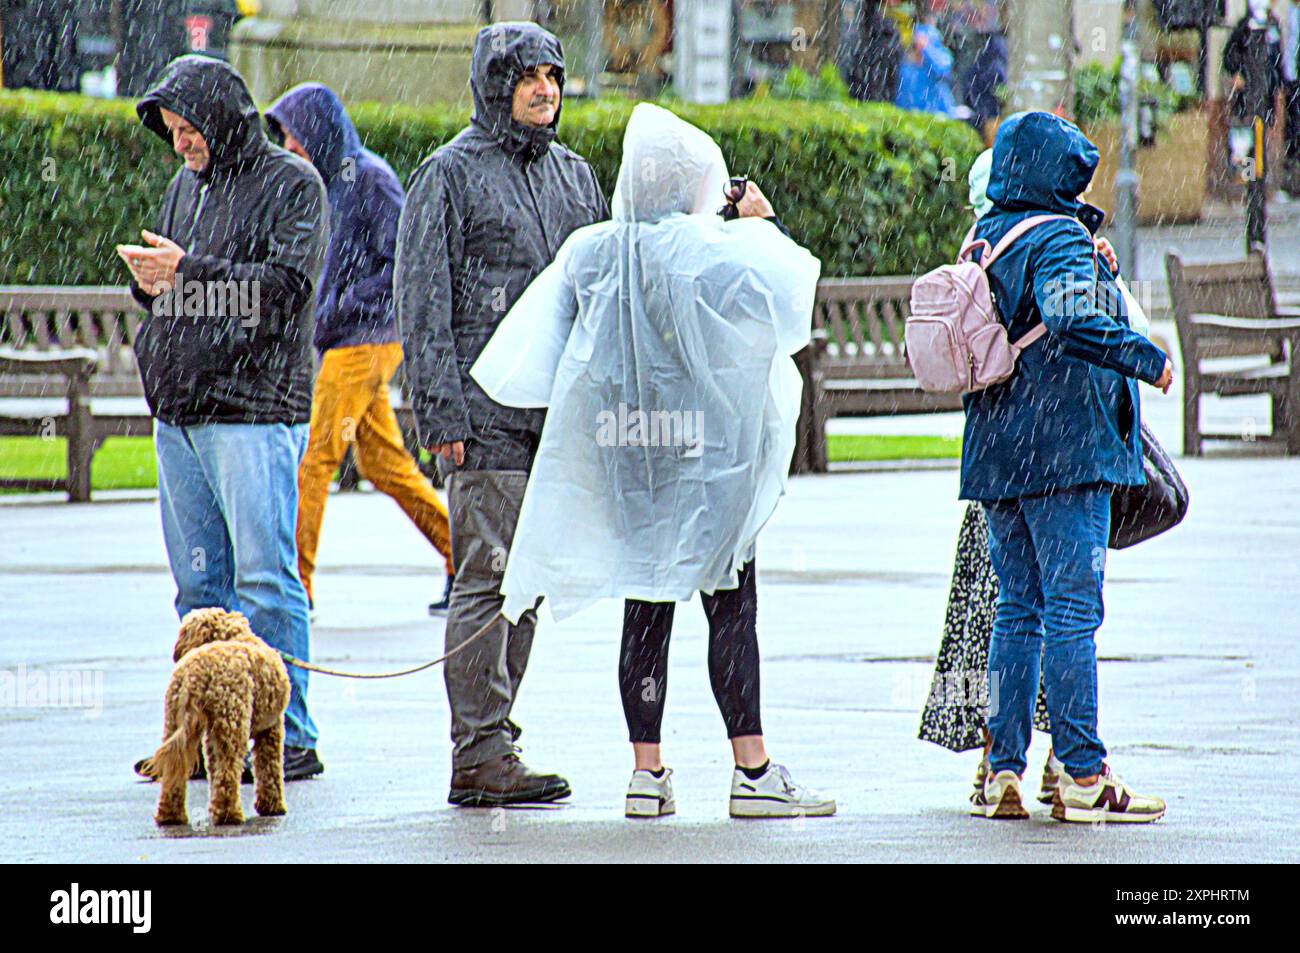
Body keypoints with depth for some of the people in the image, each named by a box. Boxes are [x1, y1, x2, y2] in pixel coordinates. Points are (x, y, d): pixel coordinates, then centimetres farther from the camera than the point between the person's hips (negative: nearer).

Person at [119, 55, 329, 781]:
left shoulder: (293, 185, -4)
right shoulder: (188, 186, 19)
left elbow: (287, 286, -16)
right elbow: (165, 284, 24)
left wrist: (188, 272, -19)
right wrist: (149, 282, 0)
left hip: (254, 413, -8)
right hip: (178, 416, 8)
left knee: (265, 581, -9)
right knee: (199, 580, 8)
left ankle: (288, 738, -7)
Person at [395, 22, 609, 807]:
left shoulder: (573, 175, 16)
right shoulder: (451, 175, -3)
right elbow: (425, 302, -7)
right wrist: (444, 415, -13)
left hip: (559, 414, 7)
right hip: (487, 415, -7)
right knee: (488, 579, -9)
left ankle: (493, 746, 14)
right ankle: (480, 756, -8)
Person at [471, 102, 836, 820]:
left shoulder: (588, 252, 2)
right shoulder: (712, 249, -13)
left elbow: (532, 356, 5)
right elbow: (791, 284, -7)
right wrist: (764, 222, 7)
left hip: (623, 457, 4)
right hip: (707, 450, -4)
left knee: (644, 608, 8)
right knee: (731, 607, -1)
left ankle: (647, 771, 7)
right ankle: (752, 772, -3)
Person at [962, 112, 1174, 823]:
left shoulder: (983, 238, 13)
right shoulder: (1060, 239, -11)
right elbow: (1066, 318, -29)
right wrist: (1146, 358, -23)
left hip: (997, 456, 8)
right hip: (1064, 448, -8)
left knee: (1018, 609, 12)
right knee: (1072, 609, -6)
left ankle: (1002, 771, 9)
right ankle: (1082, 777, -7)